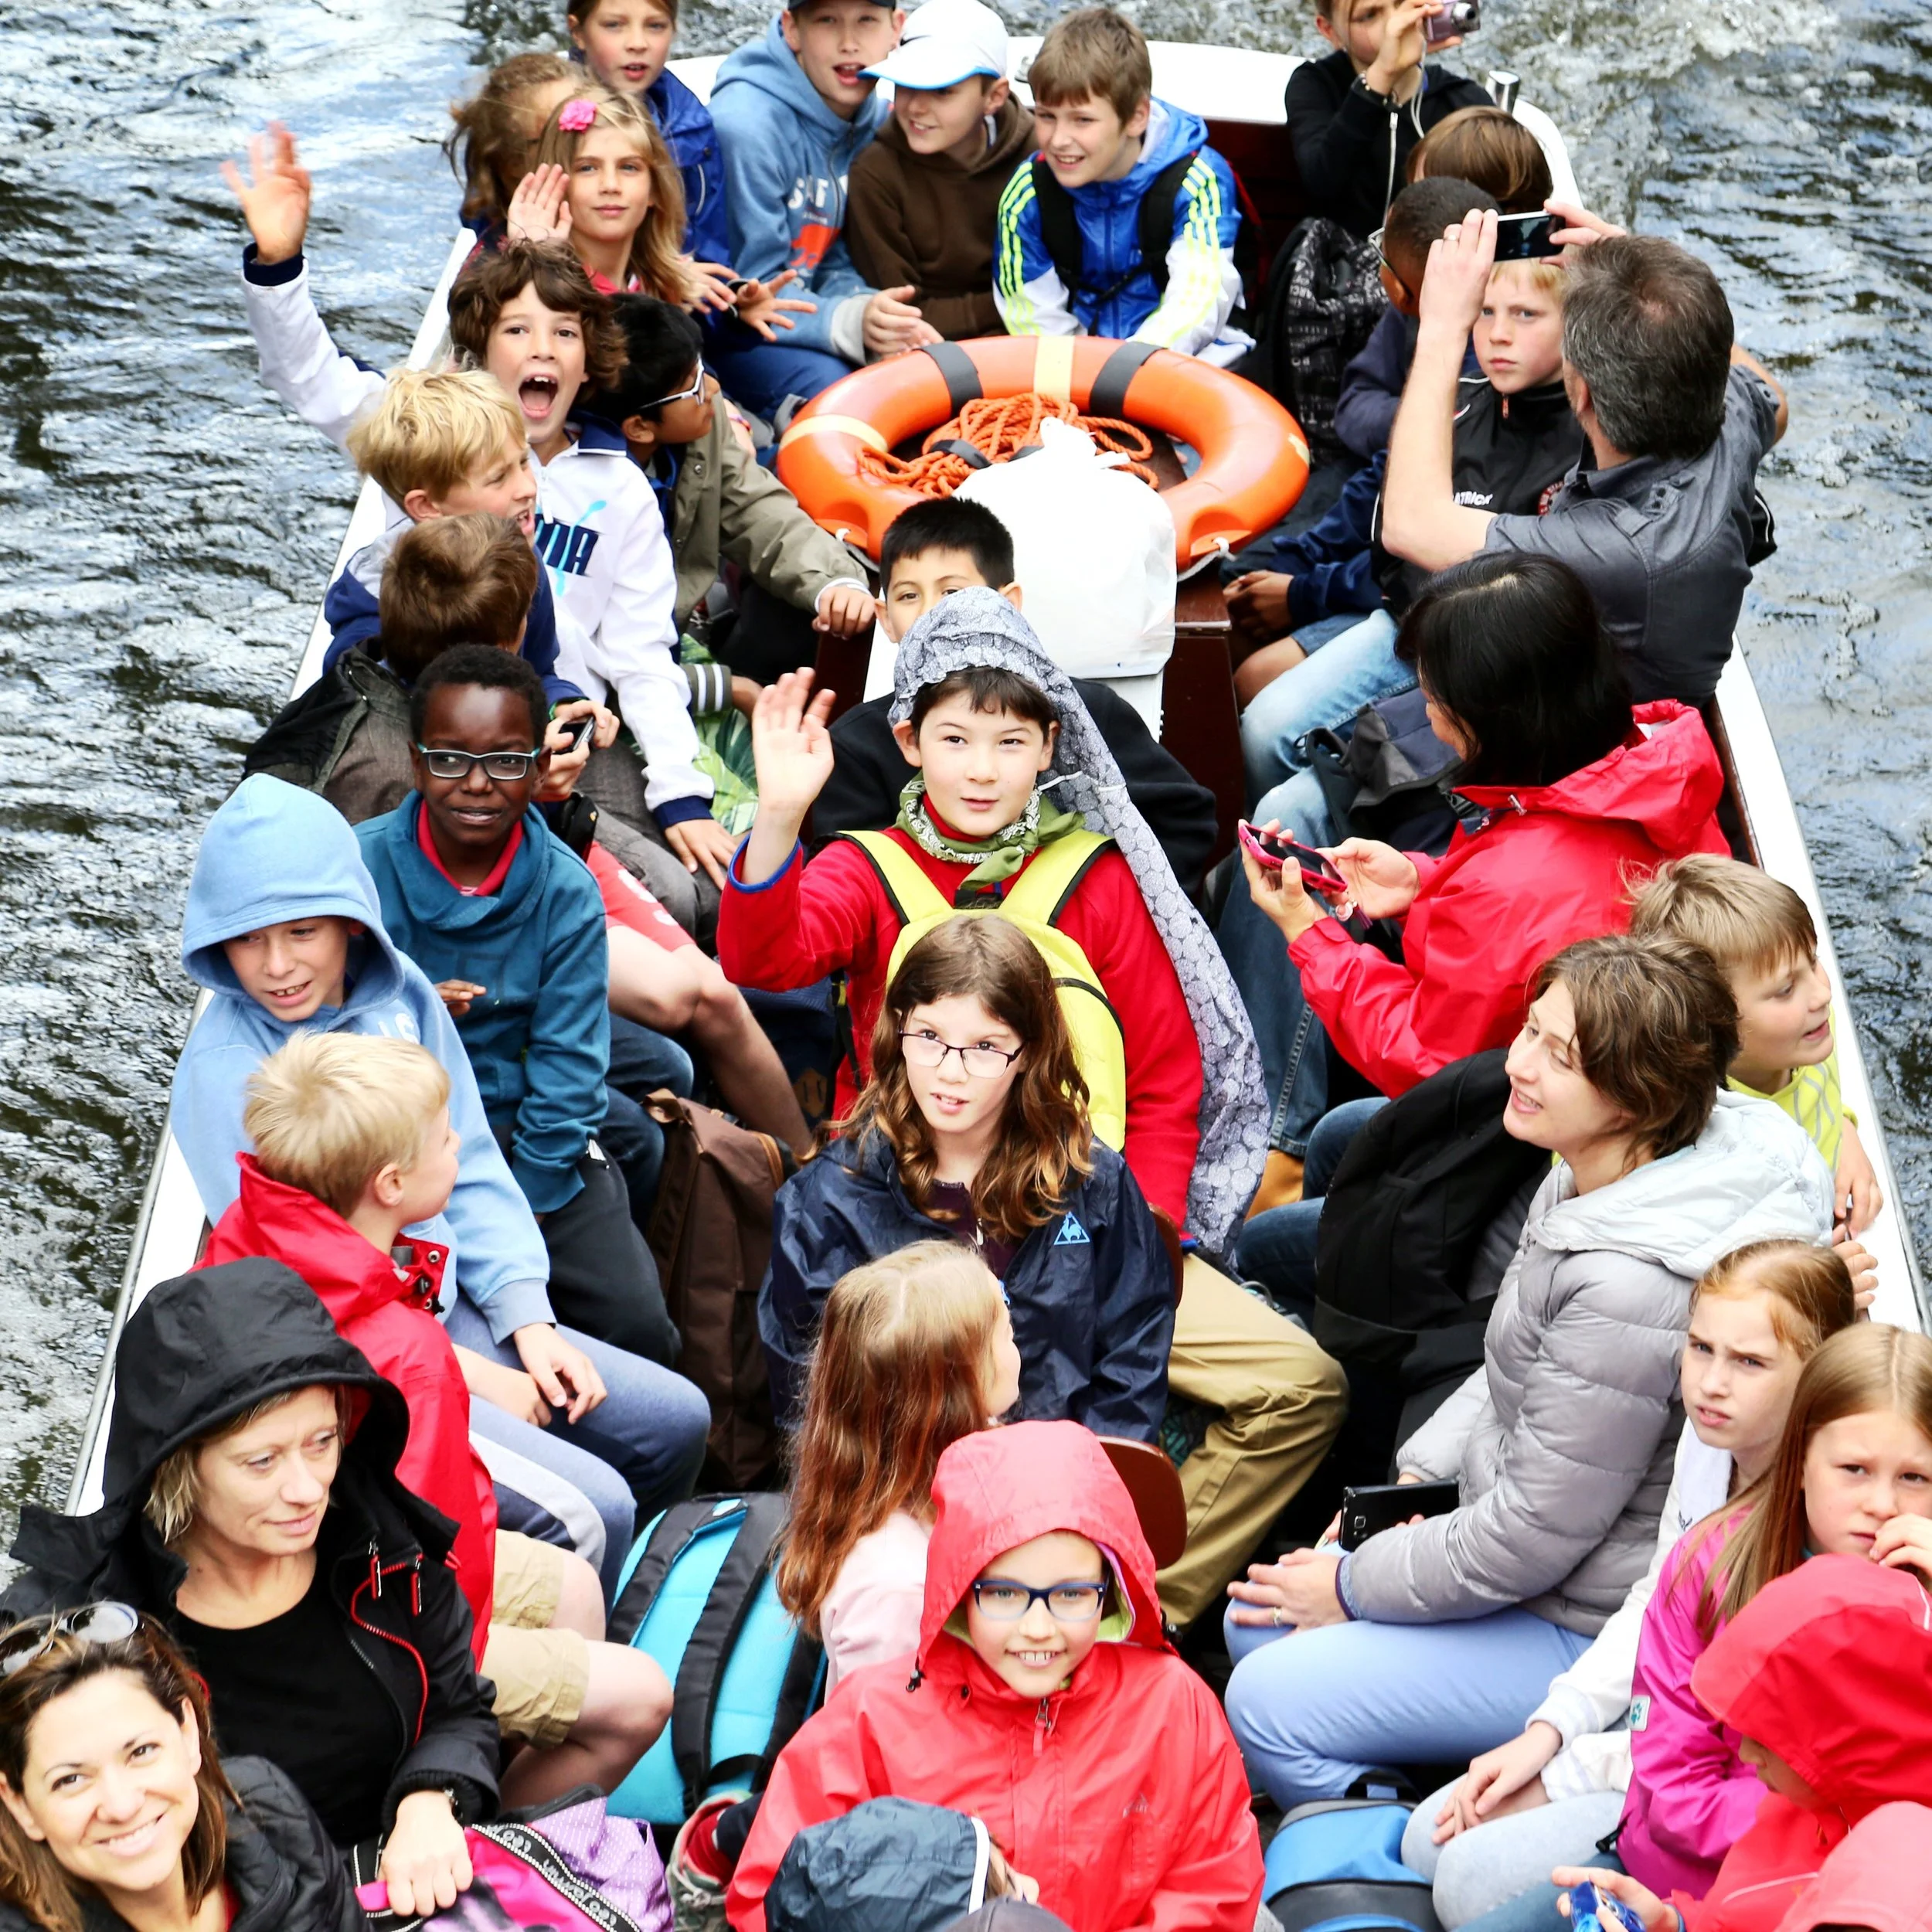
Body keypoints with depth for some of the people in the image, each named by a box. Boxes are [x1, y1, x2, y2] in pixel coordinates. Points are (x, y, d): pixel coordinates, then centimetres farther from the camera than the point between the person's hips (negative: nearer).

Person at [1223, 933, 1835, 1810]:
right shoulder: (1587, 1175, -3)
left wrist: (1354, 1588, -11)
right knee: (1257, 1624, 13)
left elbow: (1533, 1536, -25)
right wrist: (1414, 1478, 7)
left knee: (1268, 1704, -11)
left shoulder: (1632, 1286, -33)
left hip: (1593, 1635, -10)